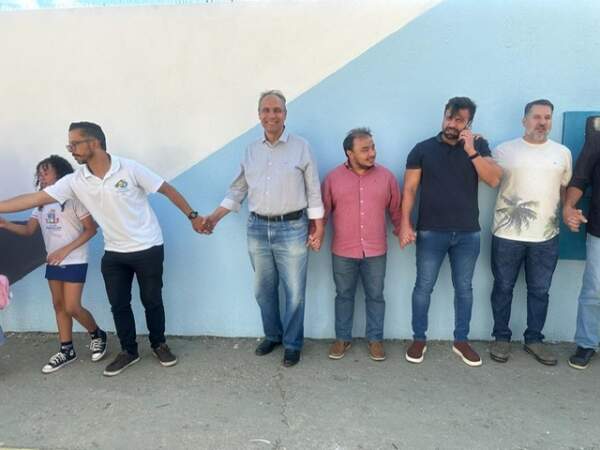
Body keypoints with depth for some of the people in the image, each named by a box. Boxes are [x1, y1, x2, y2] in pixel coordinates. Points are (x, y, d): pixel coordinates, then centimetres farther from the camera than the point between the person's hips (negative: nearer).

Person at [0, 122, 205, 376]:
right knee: (118, 304, 10)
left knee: (152, 300, 8)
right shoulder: (75, 181, -4)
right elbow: (36, 198, -5)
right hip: (114, 254, 4)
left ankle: (159, 345, 29)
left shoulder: (129, 169, -15)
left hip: (148, 249, -4)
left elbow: (167, 189, -9)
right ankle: (129, 351, 29)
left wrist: (192, 216, -8)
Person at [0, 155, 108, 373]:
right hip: (53, 263, 7)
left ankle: (97, 335, 17)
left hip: (74, 263, -7)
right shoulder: (42, 202, 10)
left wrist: (65, 250, -20)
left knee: (72, 307, -7)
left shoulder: (73, 198, -12)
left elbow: (91, 229, -15)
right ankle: (66, 350, 22)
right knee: (59, 306, 11)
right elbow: (28, 230, 5)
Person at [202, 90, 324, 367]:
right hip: (257, 229, 4)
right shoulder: (251, 151, 8)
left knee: (294, 291, 4)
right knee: (263, 289, 14)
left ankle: (293, 344, 22)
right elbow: (238, 190, 13)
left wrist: (318, 228, -4)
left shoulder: (301, 147, -2)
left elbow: (313, 191, -1)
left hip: (292, 229, -4)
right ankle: (272, 335, 35)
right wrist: (214, 217, 7)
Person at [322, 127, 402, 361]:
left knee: (375, 296, 11)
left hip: (376, 251, 1)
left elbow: (396, 210, 6)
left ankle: (375, 339, 28)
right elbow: (323, 210, 1)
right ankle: (342, 338, 28)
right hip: (343, 252, 0)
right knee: (344, 296, 13)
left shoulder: (386, 176, 0)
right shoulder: (333, 177, -3)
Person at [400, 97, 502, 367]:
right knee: (423, 287, 6)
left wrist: (471, 151, -17)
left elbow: (494, 180, -8)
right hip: (431, 232, -1)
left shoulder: (479, 146, 5)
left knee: (464, 288, 12)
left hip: (468, 233, 2)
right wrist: (405, 224, -11)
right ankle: (419, 339, 21)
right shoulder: (423, 149, 0)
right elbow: (409, 189, -2)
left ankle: (461, 341, 27)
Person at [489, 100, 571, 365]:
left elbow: (566, 189, 17)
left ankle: (534, 339, 28)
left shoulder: (562, 153, 8)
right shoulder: (504, 150, -1)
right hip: (507, 235, -2)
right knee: (503, 288, 8)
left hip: (546, 237, 3)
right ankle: (501, 337, 24)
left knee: (540, 291, 12)